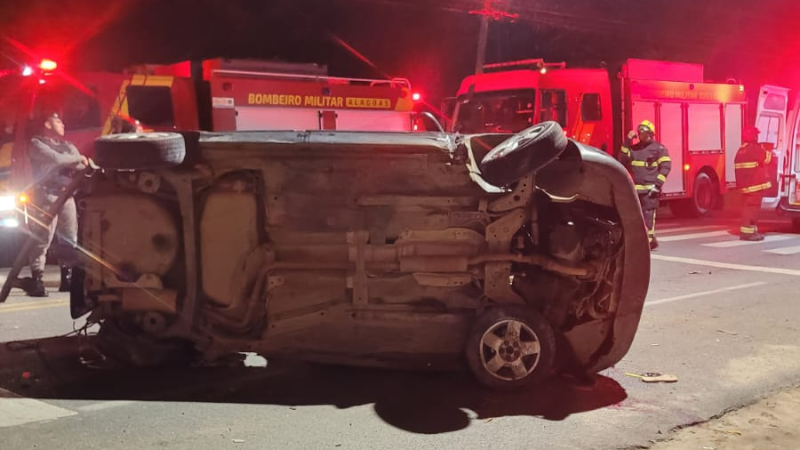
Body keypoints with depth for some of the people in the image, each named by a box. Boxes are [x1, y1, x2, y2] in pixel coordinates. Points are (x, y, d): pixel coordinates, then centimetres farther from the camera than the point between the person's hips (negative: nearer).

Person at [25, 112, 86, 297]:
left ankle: (67, 279, 11)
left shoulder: (68, 146, 23)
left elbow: (83, 166, 14)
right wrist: (78, 158, 2)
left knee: (70, 240, 5)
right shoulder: (37, 144, 3)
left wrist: (74, 165, -8)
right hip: (47, 195, -7)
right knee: (43, 239, -12)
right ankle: (37, 281, -12)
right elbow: (56, 159, -12)